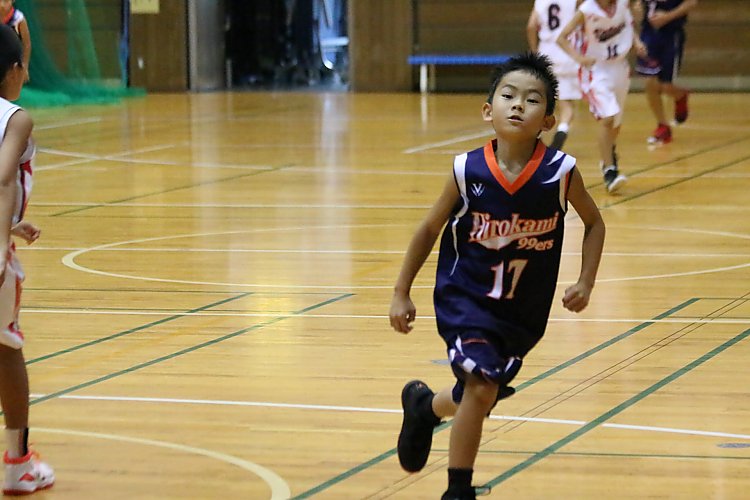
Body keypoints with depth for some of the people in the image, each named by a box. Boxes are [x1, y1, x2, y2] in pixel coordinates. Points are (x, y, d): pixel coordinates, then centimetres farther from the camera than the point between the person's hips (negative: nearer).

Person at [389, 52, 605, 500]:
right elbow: (430, 230, -2)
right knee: (481, 388, -19)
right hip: (466, 298, -3)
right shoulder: (467, 171, -17)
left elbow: (594, 223, 3)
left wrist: (586, 283, -7)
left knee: (481, 396, 15)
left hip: (525, 312, 3)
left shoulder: (561, 173, -17)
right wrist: (401, 293, 3)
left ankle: (425, 405, 50)